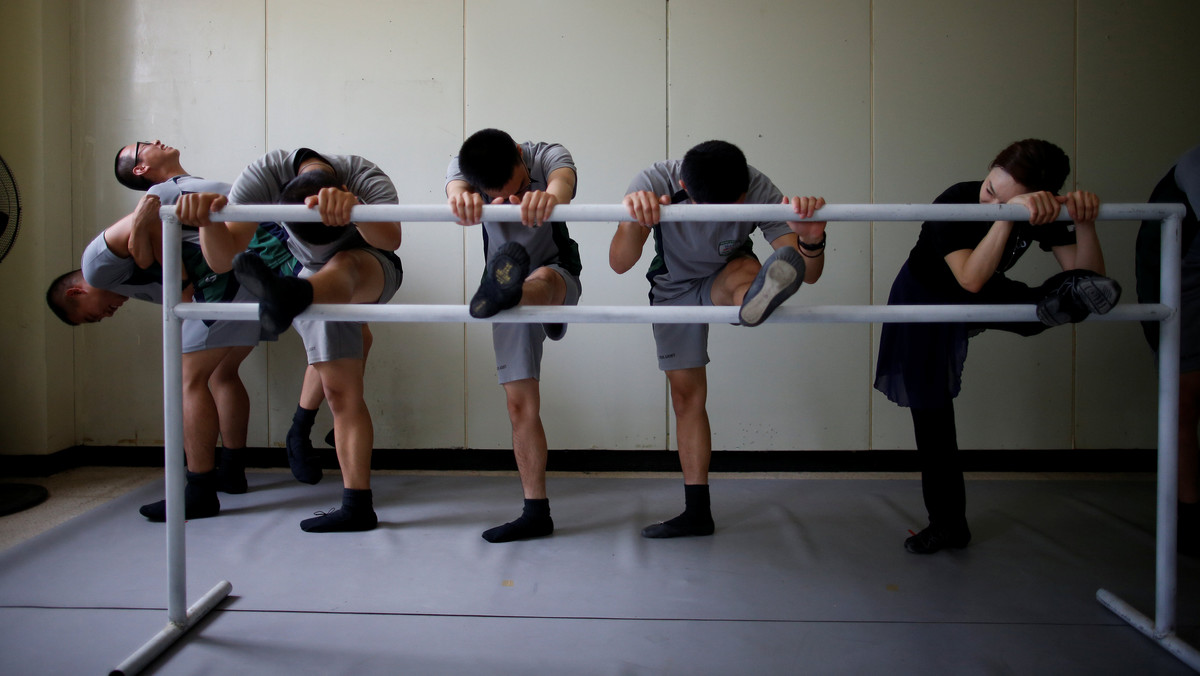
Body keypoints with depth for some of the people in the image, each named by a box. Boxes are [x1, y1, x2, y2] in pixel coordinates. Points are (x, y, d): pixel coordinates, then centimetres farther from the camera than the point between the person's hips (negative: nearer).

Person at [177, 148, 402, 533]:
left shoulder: (367, 180, -32)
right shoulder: (264, 175, -25)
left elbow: (390, 239, -53)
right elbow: (222, 258, -30)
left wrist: (354, 208, -74)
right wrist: (208, 222, -52)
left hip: (371, 273, -3)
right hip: (317, 284, 4)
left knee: (342, 266, -40)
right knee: (341, 392, -2)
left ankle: (288, 299, -72)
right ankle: (357, 505, 5)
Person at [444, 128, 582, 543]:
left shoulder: (546, 155, -21)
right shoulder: (463, 167, -16)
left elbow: (563, 178, -45)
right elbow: (456, 187, -40)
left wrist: (551, 195, -70)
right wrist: (461, 200, -66)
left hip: (558, 282, -2)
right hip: (515, 291, 2)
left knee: (540, 279, -40)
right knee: (520, 403, -3)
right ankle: (535, 512, 2)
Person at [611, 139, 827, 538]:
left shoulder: (758, 190, -32)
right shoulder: (655, 184, -32)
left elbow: (810, 274, -34)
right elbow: (619, 264, -42)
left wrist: (811, 242, -57)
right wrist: (636, 223, -62)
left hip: (727, 280, 0)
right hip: (675, 290, 1)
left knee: (742, 274, -37)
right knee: (686, 396, 2)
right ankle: (697, 513, 10)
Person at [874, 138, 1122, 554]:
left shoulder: (1042, 213, -18)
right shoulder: (955, 203, -31)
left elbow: (1090, 277, -23)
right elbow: (971, 279, -45)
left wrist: (1084, 222, -38)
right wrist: (1007, 217, -53)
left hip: (986, 299, 4)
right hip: (927, 301, -3)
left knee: (1102, 292, -22)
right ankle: (947, 523, 14)